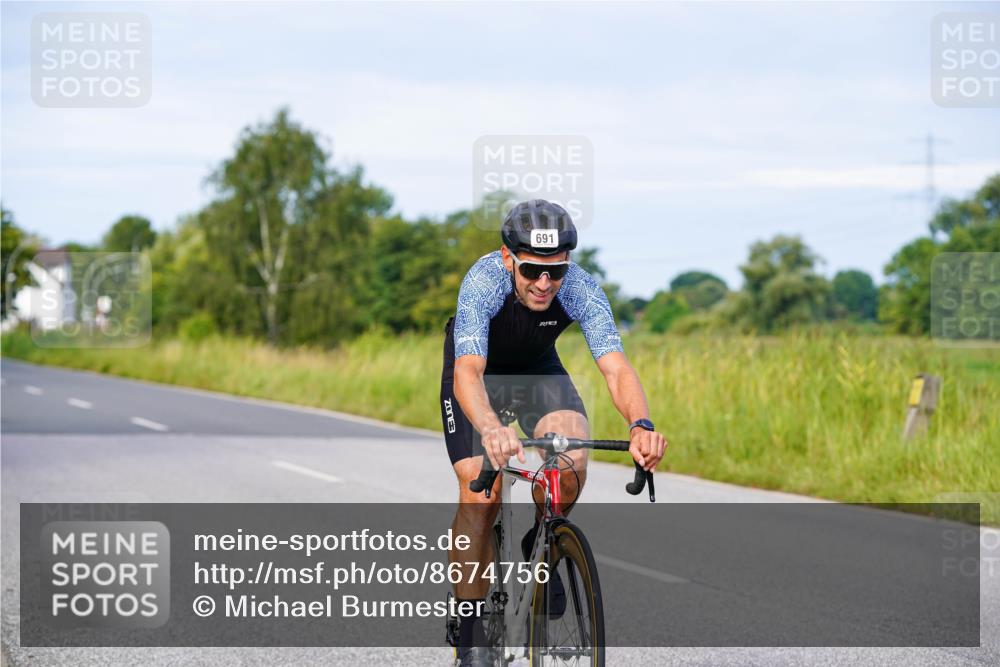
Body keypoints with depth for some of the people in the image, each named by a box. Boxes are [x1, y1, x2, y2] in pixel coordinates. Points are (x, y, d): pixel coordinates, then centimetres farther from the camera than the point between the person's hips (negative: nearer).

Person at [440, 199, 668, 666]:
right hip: (476, 370, -2)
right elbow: (467, 373, -49)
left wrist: (640, 425, -60)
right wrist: (491, 429, -69)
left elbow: (616, 368, -39)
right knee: (480, 495, -17)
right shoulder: (484, 281, -37)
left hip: (538, 369, 2)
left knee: (572, 458, -26)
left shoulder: (581, 289, -30)